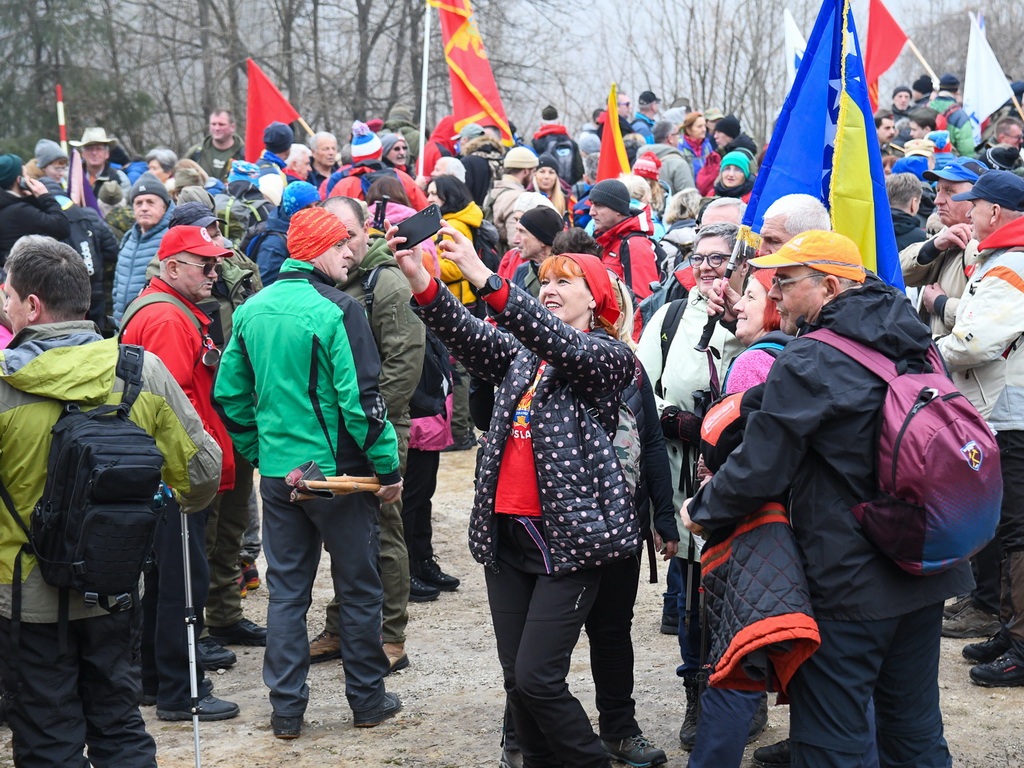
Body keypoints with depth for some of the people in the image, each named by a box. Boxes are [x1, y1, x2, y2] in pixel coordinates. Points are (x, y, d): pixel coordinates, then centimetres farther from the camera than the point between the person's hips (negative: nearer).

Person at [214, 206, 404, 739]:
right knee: (358, 588, 9)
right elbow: (361, 398, -19)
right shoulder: (336, 310, -16)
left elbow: (230, 394, 9)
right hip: (338, 472, -5)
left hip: (277, 472, 5)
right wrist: (388, 466, -11)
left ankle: (286, 709, 13)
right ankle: (367, 699, 19)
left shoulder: (251, 310, 4)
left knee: (285, 590, 11)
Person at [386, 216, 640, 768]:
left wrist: (484, 278, -32)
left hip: (568, 534, -6)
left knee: (536, 678, -10)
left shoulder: (608, 354, -1)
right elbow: (470, 338, -2)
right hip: (507, 533, 6)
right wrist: (421, 282, -21)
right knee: (516, 679, 8)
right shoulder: (522, 351, 17)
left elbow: (561, 345, -22)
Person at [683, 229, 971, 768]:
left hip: (850, 585, -8)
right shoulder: (916, 347, 6)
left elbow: (759, 470, -17)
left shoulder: (806, 363, -18)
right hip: (926, 574, 8)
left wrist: (702, 510, 2)